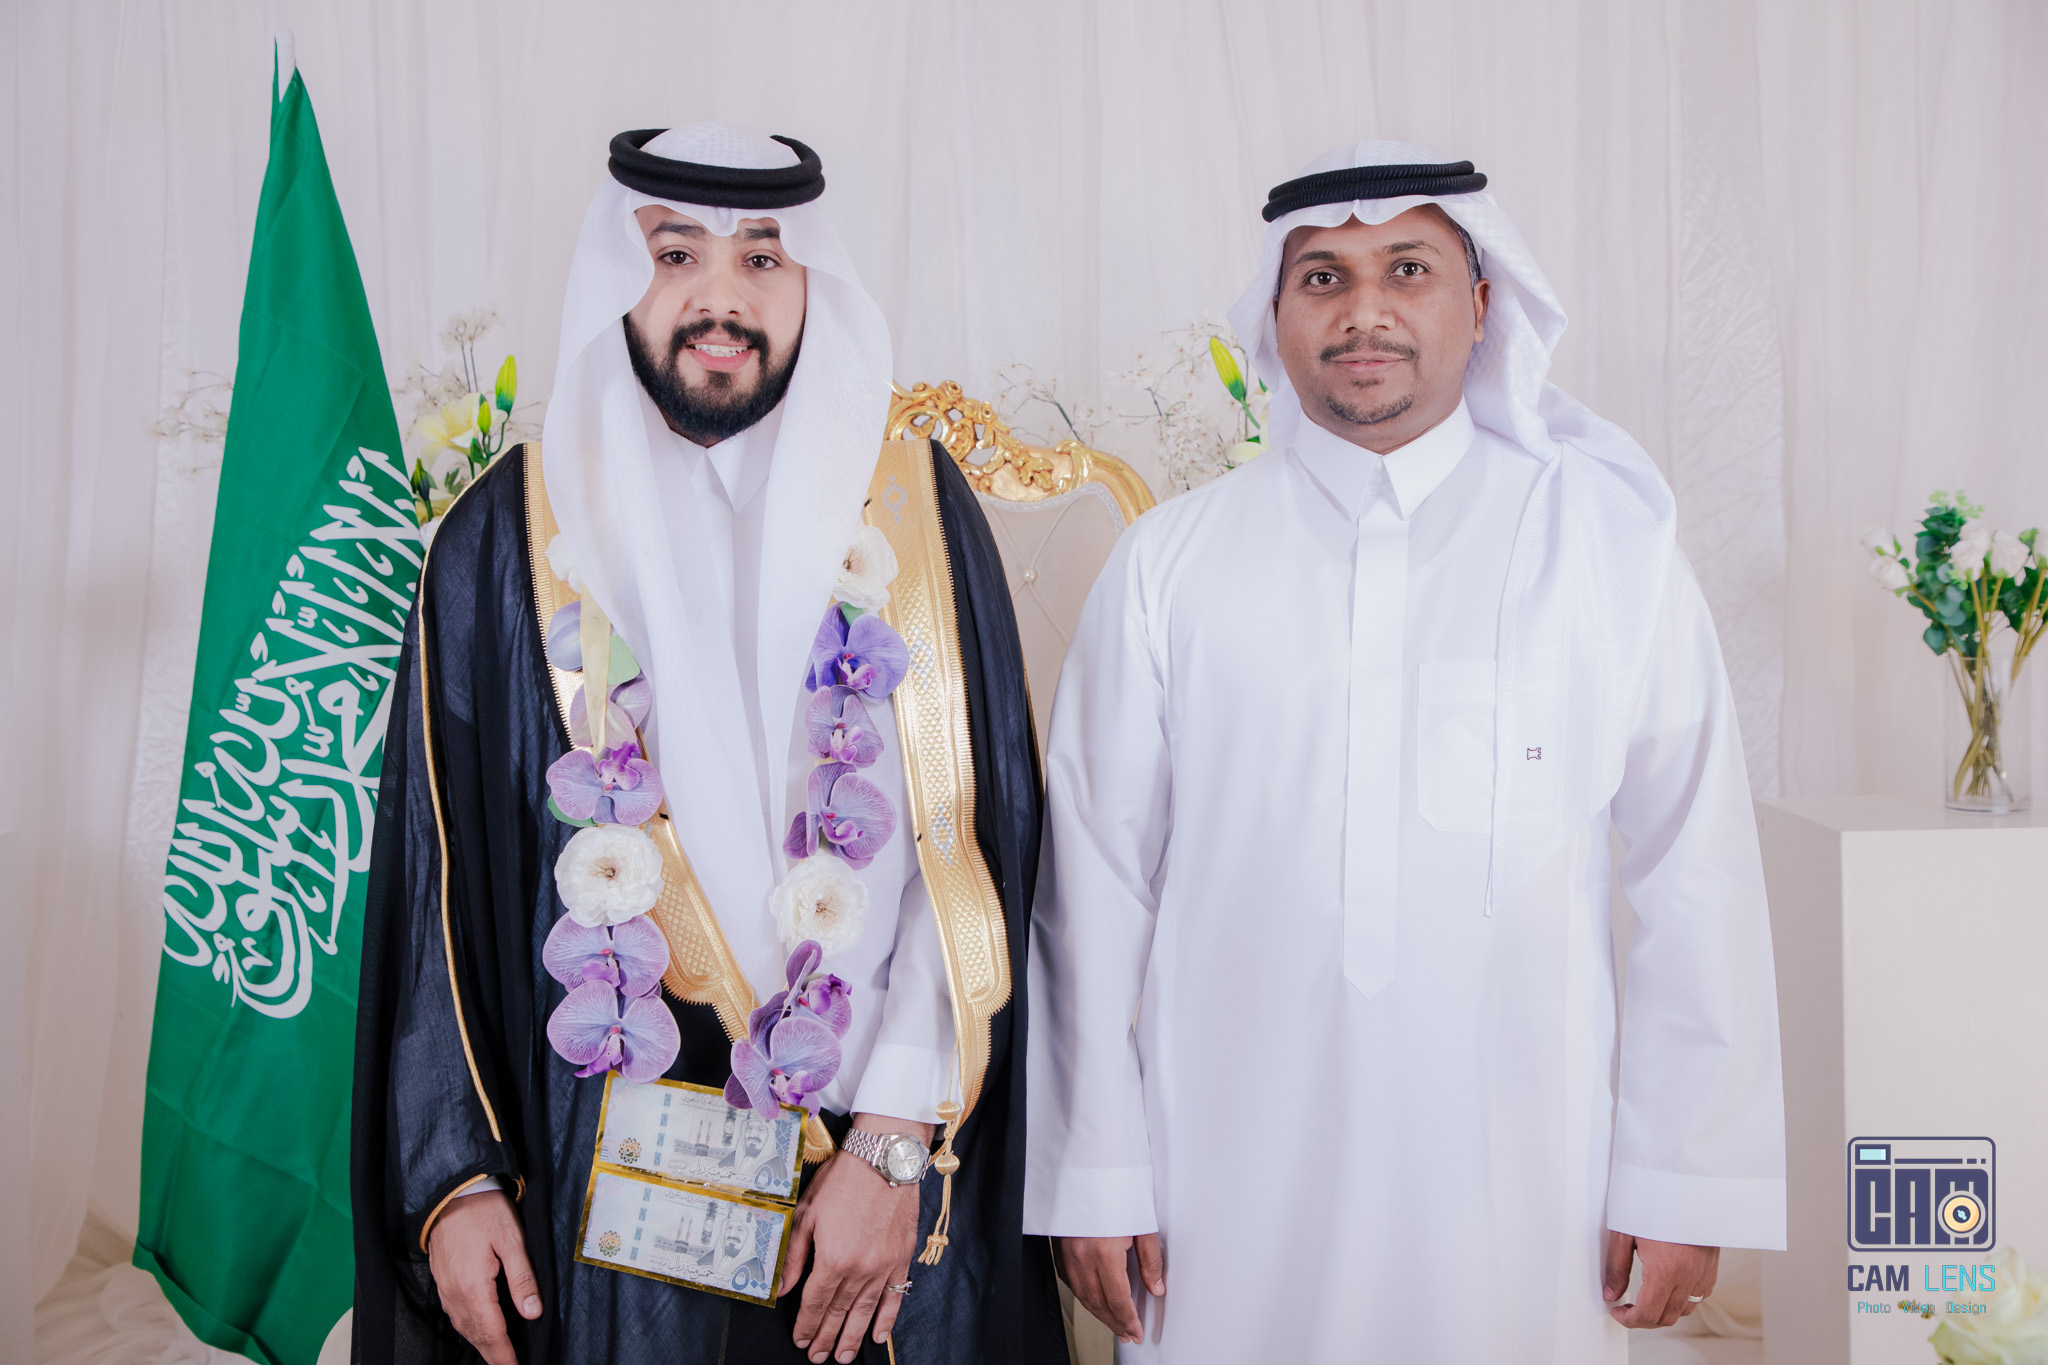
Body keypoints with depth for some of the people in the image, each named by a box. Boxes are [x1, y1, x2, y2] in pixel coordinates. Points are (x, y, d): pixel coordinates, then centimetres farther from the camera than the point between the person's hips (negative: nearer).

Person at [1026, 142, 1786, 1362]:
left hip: (1521, 1196, 0)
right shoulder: (1169, 564, -1)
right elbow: (1099, 882, 0)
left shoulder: (1607, 540, 0)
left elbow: (1696, 876, 1)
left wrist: (1685, 1181, 0)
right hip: (1232, 1195, 0)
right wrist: (1098, 1177, 1)